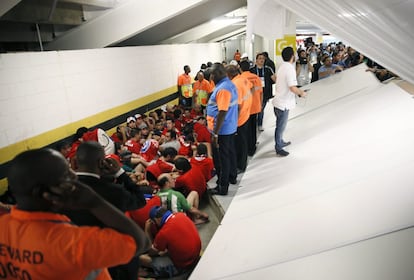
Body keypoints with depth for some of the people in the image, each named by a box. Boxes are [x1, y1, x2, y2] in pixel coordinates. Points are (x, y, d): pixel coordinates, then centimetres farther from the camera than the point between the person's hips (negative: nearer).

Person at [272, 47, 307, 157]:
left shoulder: (282, 67, 8)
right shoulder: (290, 68, -21)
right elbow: (293, 88, -26)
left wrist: (298, 91, 17)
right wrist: (302, 93, -8)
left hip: (279, 101, 9)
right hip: (284, 103, -9)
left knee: (280, 125, 23)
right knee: (281, 126, 4)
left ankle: (280, 142, 40)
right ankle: (278, 148, 18)